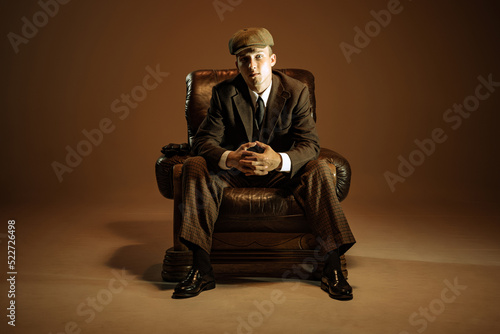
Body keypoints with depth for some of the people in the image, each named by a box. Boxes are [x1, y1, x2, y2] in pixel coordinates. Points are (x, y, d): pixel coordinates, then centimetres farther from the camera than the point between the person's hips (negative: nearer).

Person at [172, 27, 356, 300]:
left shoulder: (296, 91, -8)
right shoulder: (224, 93, -7)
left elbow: (309, 144, -16)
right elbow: (203, 141, -14)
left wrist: (279, 160, -40)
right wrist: (230, 158, -38)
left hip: (282, 170, 0)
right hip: (234, 171, 1)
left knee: (318, 170, -29)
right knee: (195, 166, -26)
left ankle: (333, 267, -24)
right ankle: (201, 270, -28)